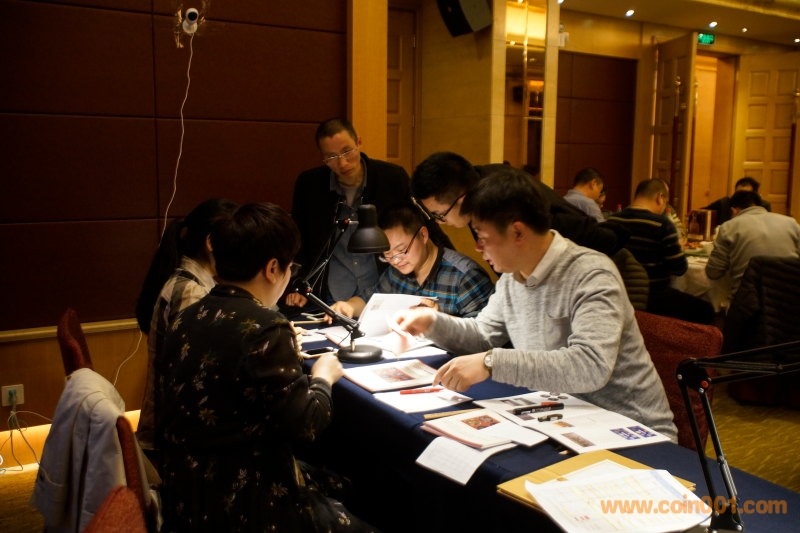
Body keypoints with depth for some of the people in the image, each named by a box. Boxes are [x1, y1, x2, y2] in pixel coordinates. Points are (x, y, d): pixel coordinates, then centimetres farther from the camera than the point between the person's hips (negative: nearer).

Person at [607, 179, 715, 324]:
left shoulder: (612, 220, 1)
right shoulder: (662, 224, -16)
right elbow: (680, 268, -11)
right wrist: (678, 248, 10)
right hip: (653, 297, -7)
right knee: (705, 310, 11)